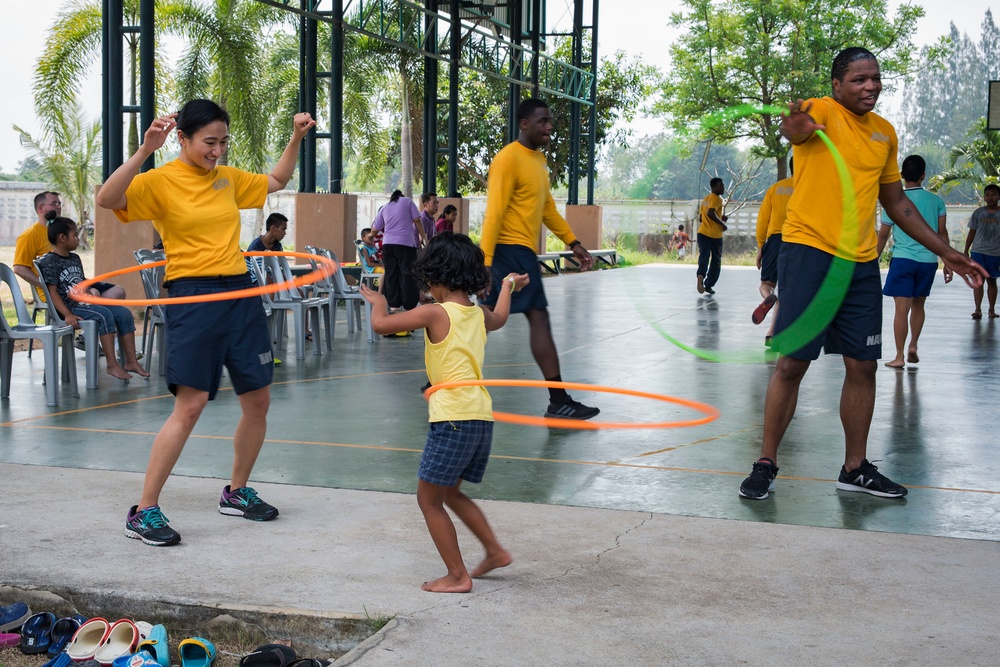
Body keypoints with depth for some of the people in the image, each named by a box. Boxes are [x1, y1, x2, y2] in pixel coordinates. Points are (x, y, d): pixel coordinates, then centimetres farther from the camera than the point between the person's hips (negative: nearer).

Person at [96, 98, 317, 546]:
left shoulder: (228, 177, 11)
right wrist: (146, 149, -33)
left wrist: (296, 139, 18)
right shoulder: (160, 181, -7)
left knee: (258, 400, 9)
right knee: (190, 404, -14)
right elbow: (107, 198, -25)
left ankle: (237, 492, 29)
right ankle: (143, 512, -4)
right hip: (193, 296, -7)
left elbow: (275, 181, 30)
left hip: (240, 293, 7)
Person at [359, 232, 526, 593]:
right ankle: (495, 551, 26)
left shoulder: (435, 312, -9)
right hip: (481, 417, 8)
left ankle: (458, 576, 5)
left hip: (453, 417, -8)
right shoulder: (478, 314, 13)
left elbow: (381, 324, -10)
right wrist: (508, 285, 58)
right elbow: (499, 318, 39)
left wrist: (377, 302, 13)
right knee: (450, 494, 25)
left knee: (429, 498, 4)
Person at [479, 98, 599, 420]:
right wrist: (485, 263, -22)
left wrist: (573, 242, 20)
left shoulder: (539, 159, 16)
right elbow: (494, 213, -18)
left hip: (523, 252, 9)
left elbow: (547, 208, 25)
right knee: (539, 318, -8)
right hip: (513, 249, -9)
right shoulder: (509, 158, -13)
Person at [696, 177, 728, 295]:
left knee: (704, 256, -5)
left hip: (703, 232, 6)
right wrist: (722, 223, -16)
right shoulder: (717, 199, -10)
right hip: (715, 235, -6)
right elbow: (710, 213, -26)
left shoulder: (705, 199, 17)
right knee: (716, 262, 10)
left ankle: (701, 275, -35)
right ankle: (708, 285, 13)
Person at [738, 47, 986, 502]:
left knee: (863, 365, 8)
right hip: (808, 251, -6)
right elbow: (797, 129, -32)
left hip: (861, 261, 6)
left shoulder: (885, 132, 14)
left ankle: (855, 468, 20)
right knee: (792, 362, -5)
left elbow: (895, 201, 24)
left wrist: (945, 251, 23)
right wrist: (796, 126, -58)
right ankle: (766, 465, 6)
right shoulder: (822, 111, -6)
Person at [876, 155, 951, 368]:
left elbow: (883, 235, 3)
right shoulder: (936, 201, 4)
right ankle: (913, 346, 11)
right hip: (928, 260, 3)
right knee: (918, 304, 20)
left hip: (902, 259, -3)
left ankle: (899, 356, -4)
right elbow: (942, 233, 4)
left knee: (902, 308, -3)